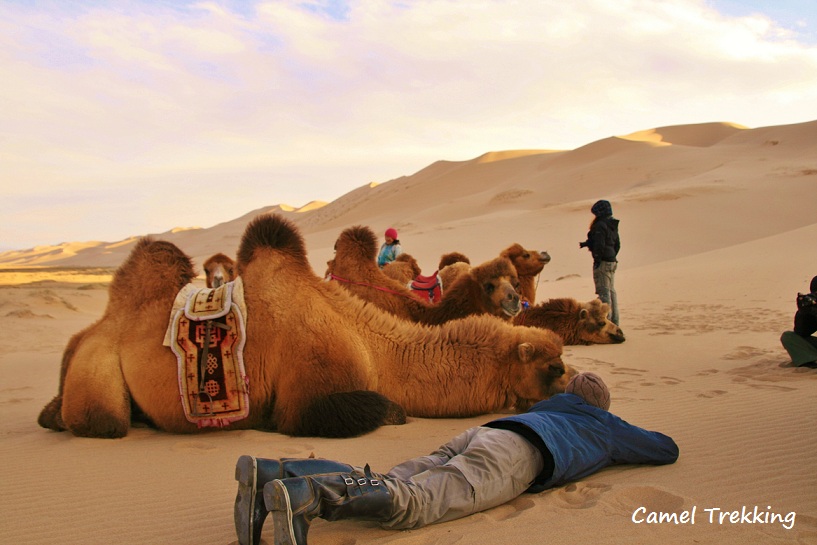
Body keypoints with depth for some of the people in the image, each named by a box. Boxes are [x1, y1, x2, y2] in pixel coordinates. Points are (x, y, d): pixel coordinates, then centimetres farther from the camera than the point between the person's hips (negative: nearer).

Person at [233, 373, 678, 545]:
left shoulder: (547, 407, 44)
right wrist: (629, 444, 62)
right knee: (415, 502, -26)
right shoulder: (607, 427, 33)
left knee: (389, 487, -13)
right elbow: (667, 450, 42)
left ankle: (269, 473, -31)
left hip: (479, 434, 6)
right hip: (514, 454, -6)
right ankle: (305, 496, -50)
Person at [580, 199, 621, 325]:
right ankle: (614, 320, 20)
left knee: (603, 292, -8)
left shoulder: (600, 226, -14)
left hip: (603, 262, -9)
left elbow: (599, 245, -21)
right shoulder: (613, 225, 13)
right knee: (611, 291, 15)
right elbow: (617, 244, 20)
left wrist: (597, 260, -16)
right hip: (612, 261, 9)